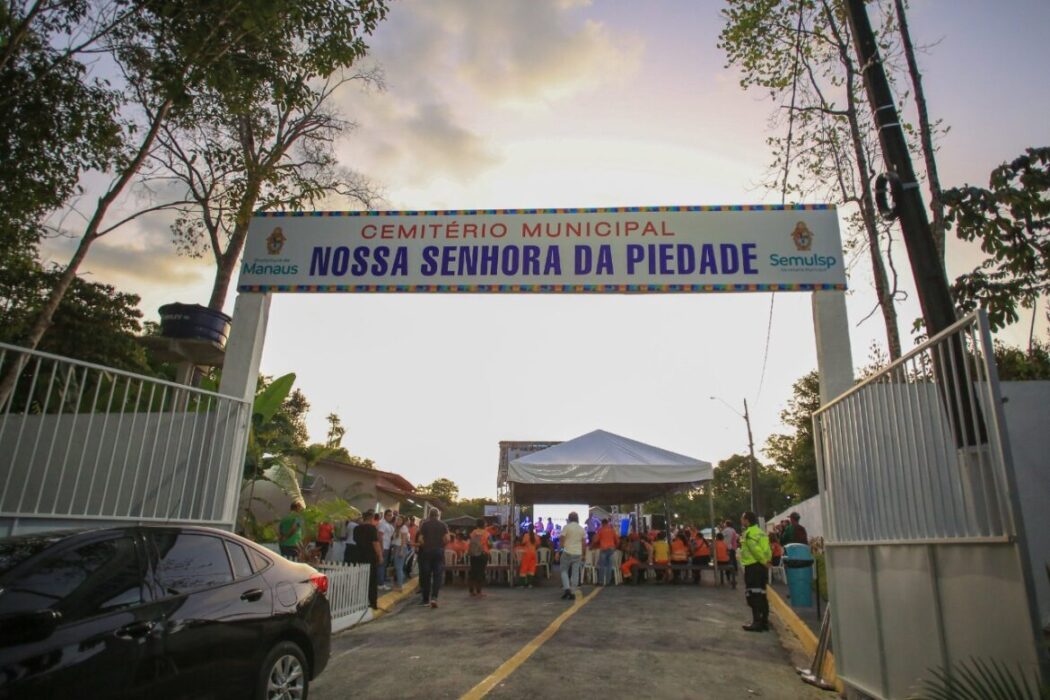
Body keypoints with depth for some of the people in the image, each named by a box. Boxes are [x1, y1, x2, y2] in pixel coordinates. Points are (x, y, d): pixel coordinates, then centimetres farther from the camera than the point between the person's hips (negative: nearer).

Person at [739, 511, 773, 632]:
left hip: (753, 566, -10)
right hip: (761, 566, 10)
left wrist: (763, 561, -13)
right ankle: (764, 621, 18)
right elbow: (766, 549, 14)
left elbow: (755, 548, -22)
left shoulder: (749, 532, -13)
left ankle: (757, 622, -6)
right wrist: (765, 561, 8)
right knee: (761, 595, 14)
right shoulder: (759, 531, 17)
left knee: (753, 595, -5)